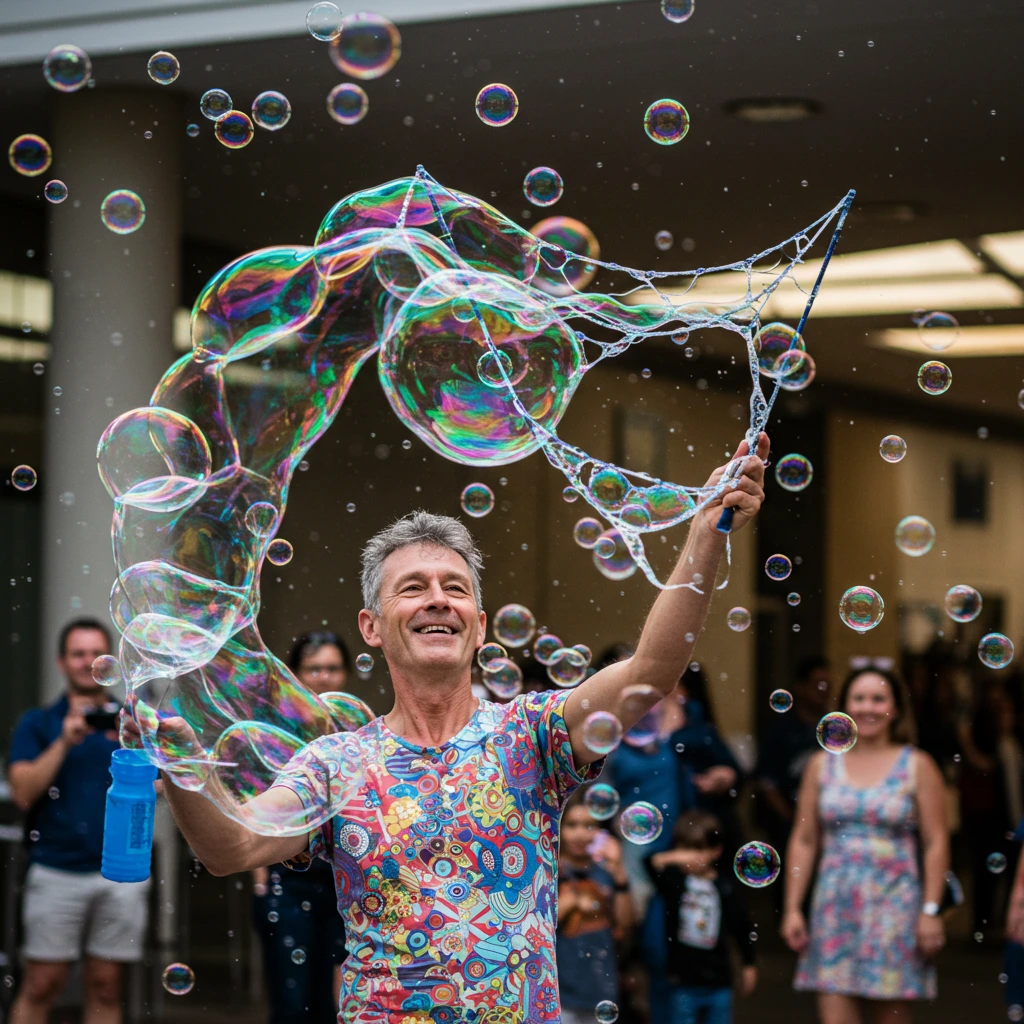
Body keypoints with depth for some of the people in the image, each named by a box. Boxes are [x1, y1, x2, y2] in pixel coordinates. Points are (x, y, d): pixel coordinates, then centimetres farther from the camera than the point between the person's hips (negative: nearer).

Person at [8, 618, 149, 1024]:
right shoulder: (38, 724, 6)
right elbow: (23, 793, -5)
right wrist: (64, 742, -13)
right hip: (57, 872, -2)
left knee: (105, 987, 5)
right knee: (40, 986, -2)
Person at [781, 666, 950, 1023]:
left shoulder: (917, 766, 2)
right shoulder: (822, 764, 10)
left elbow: (936, 843, -1)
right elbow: (803, 840, 11)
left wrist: (930, 910, -9)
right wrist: (792, 908, 5)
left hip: (894, 907, -2)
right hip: (835, 908, 2)